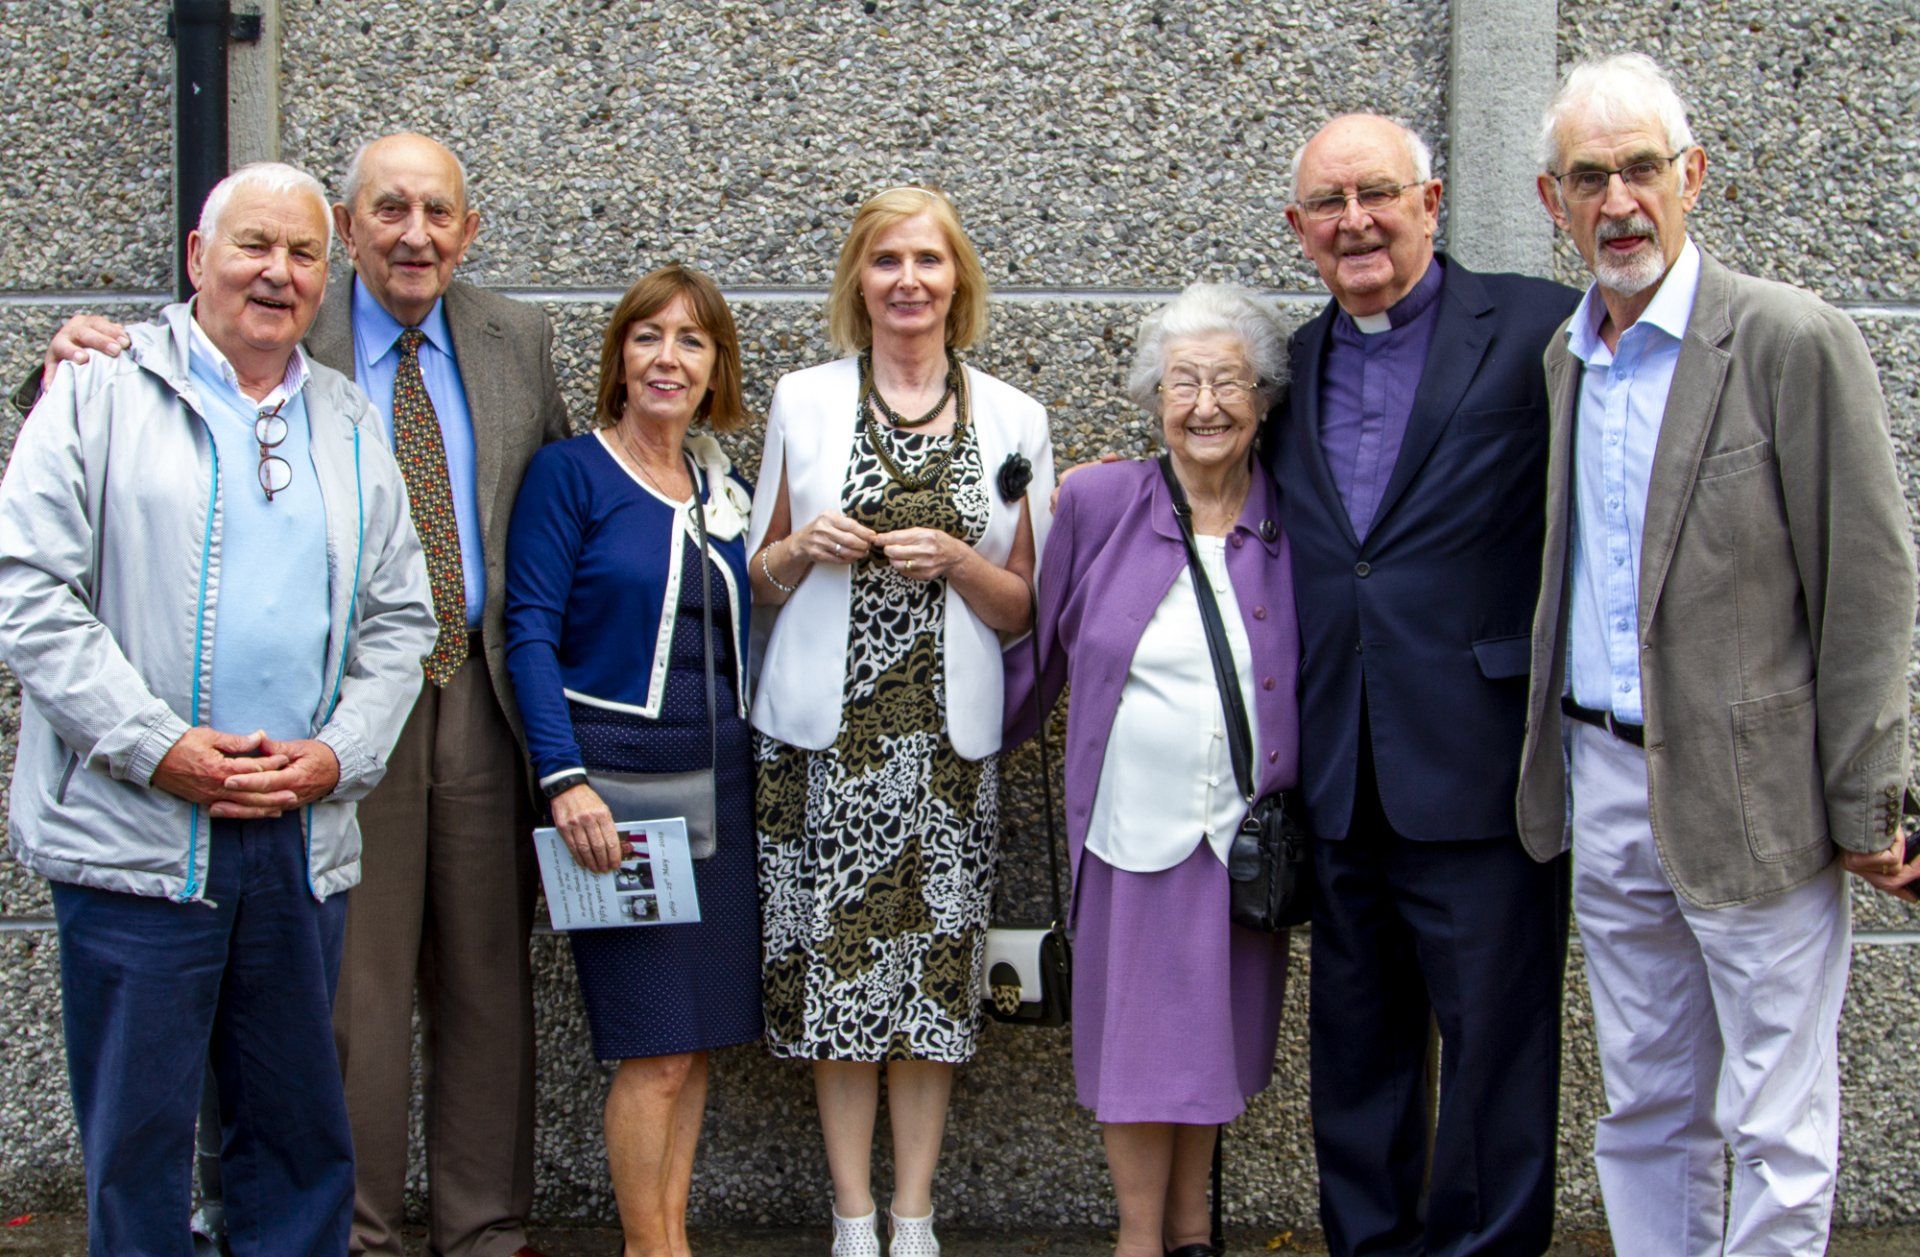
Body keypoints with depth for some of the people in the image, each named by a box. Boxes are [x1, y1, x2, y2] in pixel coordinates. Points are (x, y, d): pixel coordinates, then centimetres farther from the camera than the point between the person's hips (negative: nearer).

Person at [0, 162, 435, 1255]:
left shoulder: (352, 426, 14)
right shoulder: (101, 396, 1)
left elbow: (402, 619, 14)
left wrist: (336, 754, -3)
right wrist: (158, 746, -14)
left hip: (303, 836, 4)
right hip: (136, 829, -4)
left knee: (299, 1133, 11)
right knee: (136, 1134, 3)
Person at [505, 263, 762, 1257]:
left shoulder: (723, 489, 13)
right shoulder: (570, 473, -4)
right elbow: (531, 633, -10)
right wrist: (565, 777, -19)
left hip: (720, 783, 6)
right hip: (616, 779, -6)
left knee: (699, 1034, 8)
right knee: (655, 1046, -5)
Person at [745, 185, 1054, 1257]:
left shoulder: (1013, 419, 7)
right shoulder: (803, 402, 6)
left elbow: (1024, 607, 9)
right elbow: (761, 579, 13)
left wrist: (955, 562, -10)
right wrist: (805, 546, -8)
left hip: (949, 735, 0)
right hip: (828, 729, 0)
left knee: (934, 966, 0)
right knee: (837, 964, 0)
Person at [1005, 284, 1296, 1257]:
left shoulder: (1293, 521, -2)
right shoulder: (1098, 502, -3)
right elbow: (1038, 647, 7)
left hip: (1250, 829, 1)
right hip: (1133, 819, -1)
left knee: (1216, 1027, 13)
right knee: (1136, 1032, 6)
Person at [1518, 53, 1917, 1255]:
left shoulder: (1793, 341, -11)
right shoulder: (1565, 358, 10)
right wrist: (1566, 757, 11)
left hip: (1750, 793, -6)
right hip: (1603, 784, 6)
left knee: (1776, 1131, 2)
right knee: (1645, 1110, 16)